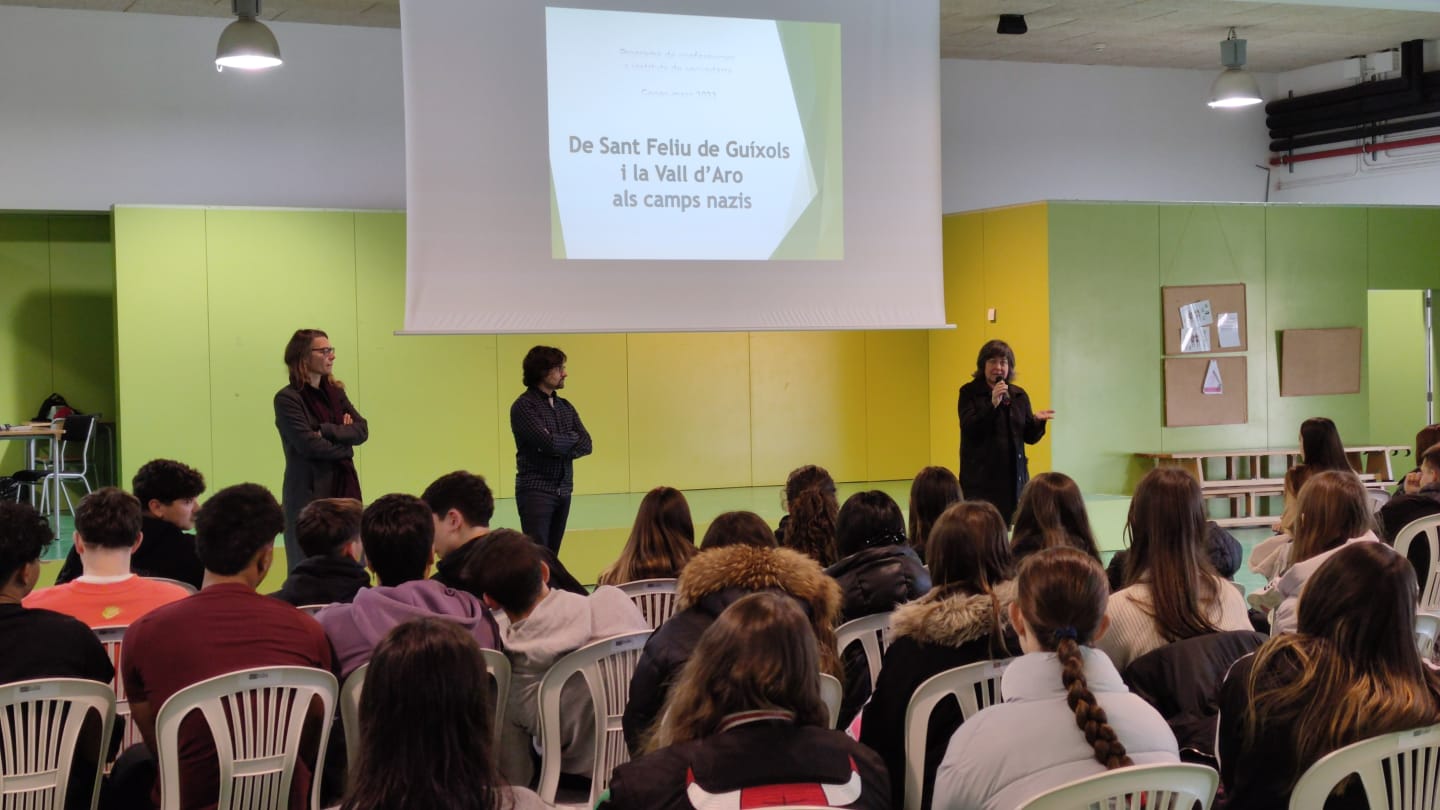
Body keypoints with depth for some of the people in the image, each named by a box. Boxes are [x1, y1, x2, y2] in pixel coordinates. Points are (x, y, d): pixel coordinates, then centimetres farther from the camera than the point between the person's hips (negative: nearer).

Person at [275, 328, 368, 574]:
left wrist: (326, 431, -11)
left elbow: (362, 430, 2)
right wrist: (344, 447, -2)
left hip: (343, 488, 6)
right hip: (309, 491, -6)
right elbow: (308, 444, -14)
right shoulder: (287, 398, -6)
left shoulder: (336, 392, 13)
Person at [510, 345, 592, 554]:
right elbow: (548, 442, -20)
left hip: (563, 490, 6)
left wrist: (560, 447, -14)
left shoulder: (565, 406, 14)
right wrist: (571, 438, -1)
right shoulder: (524, 406, -7)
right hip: (536, 490, -6)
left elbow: (586, 445, 3)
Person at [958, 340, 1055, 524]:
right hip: (980, 476, -4)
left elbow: (1030, 437, 13)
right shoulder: (969, 392, 1)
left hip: (1013, 474, 4)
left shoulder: (1019, 395, 12)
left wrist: (1037, 421, -8)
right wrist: (993, 404, -21)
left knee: (1007, 526, 0)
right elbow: (969, 429, -13)